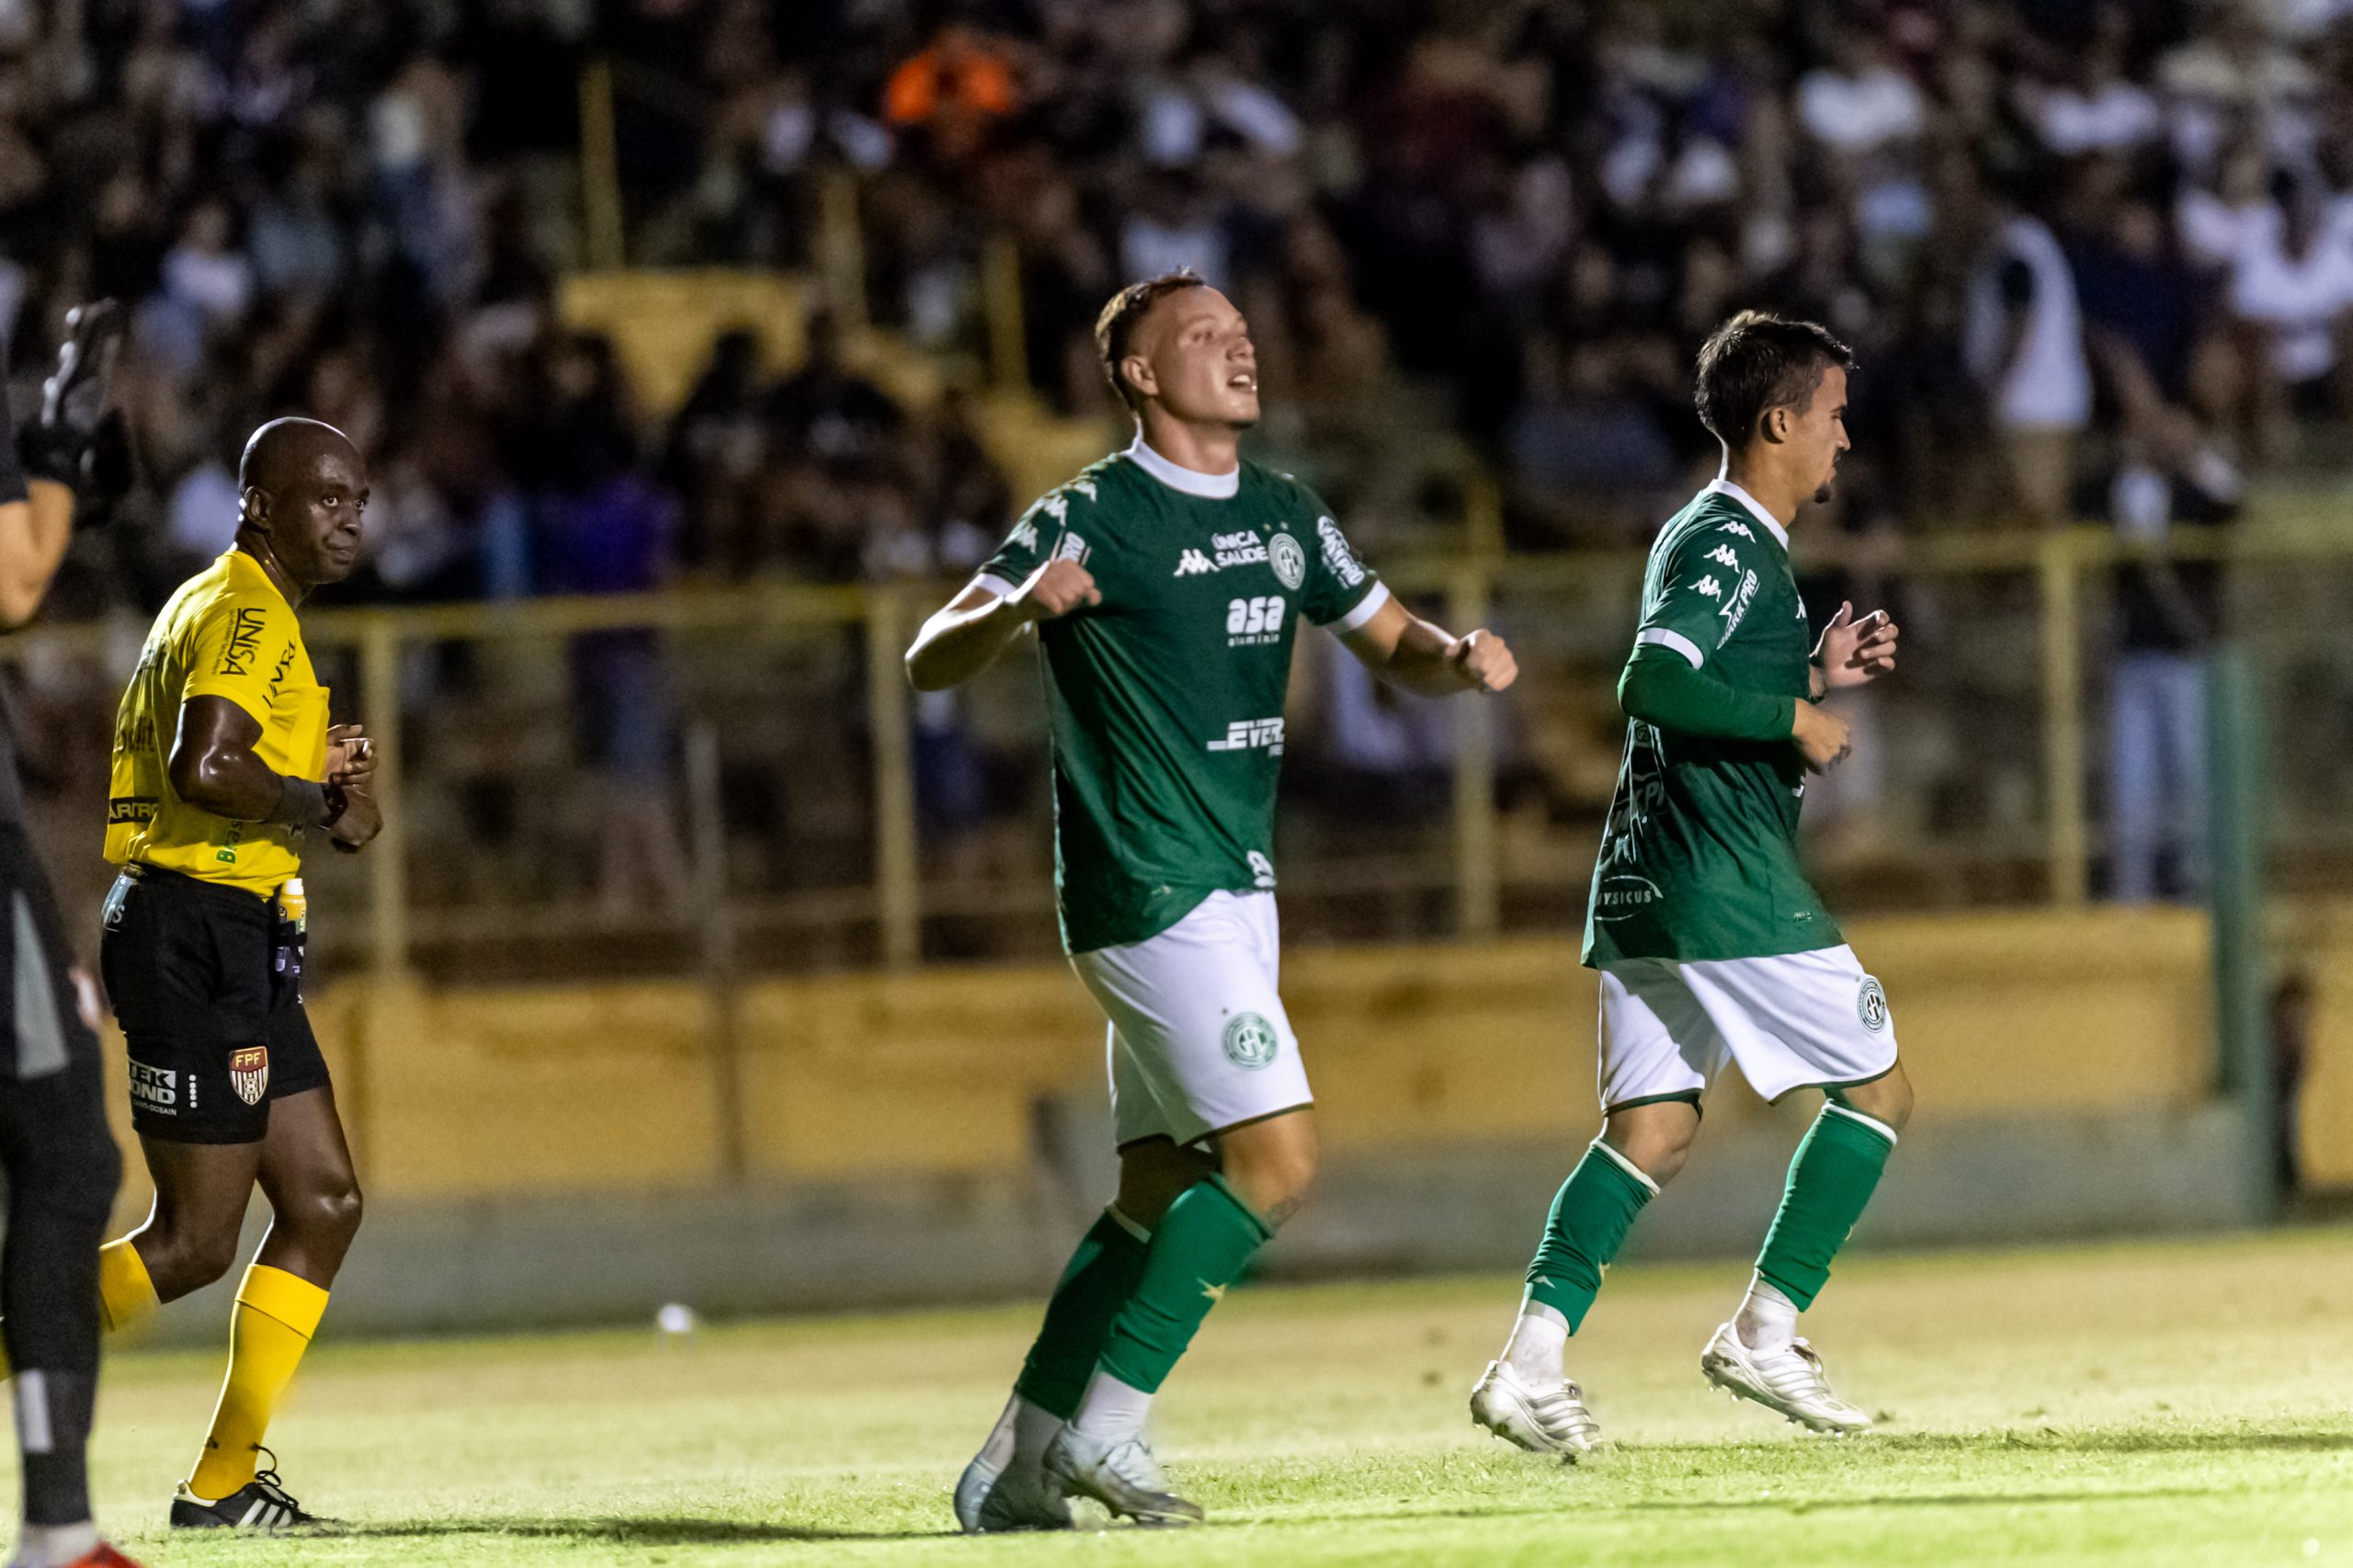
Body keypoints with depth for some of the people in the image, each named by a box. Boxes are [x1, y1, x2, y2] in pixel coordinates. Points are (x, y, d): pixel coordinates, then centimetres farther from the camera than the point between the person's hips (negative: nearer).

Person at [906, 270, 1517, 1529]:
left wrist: (1459, 659, -4)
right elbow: (930, 662, -14)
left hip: (1236, 892, 8)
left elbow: (1394, 646, 20)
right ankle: (1105, 1428, -10)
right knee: (1275, 1154, -16)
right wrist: (1020, 607, -36)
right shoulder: (1091, 518, -10)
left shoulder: (1284, 516, 12)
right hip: (1148, 892, -8)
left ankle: (1017, 1465, 15)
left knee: (1161, 1188, 9)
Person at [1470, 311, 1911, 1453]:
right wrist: (1795, 716, -18)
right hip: (1728, 888, -9)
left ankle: (1533, 1358, -8)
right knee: (1877, 1089, 2)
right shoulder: (1735, 547, -11)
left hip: (1645, 888, 9)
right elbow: (1653, 683, -26)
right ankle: (1766, 1335, 0)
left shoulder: (1698, 537, 19)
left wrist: (1815, 675, 19)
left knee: (1651, 1127, 5)